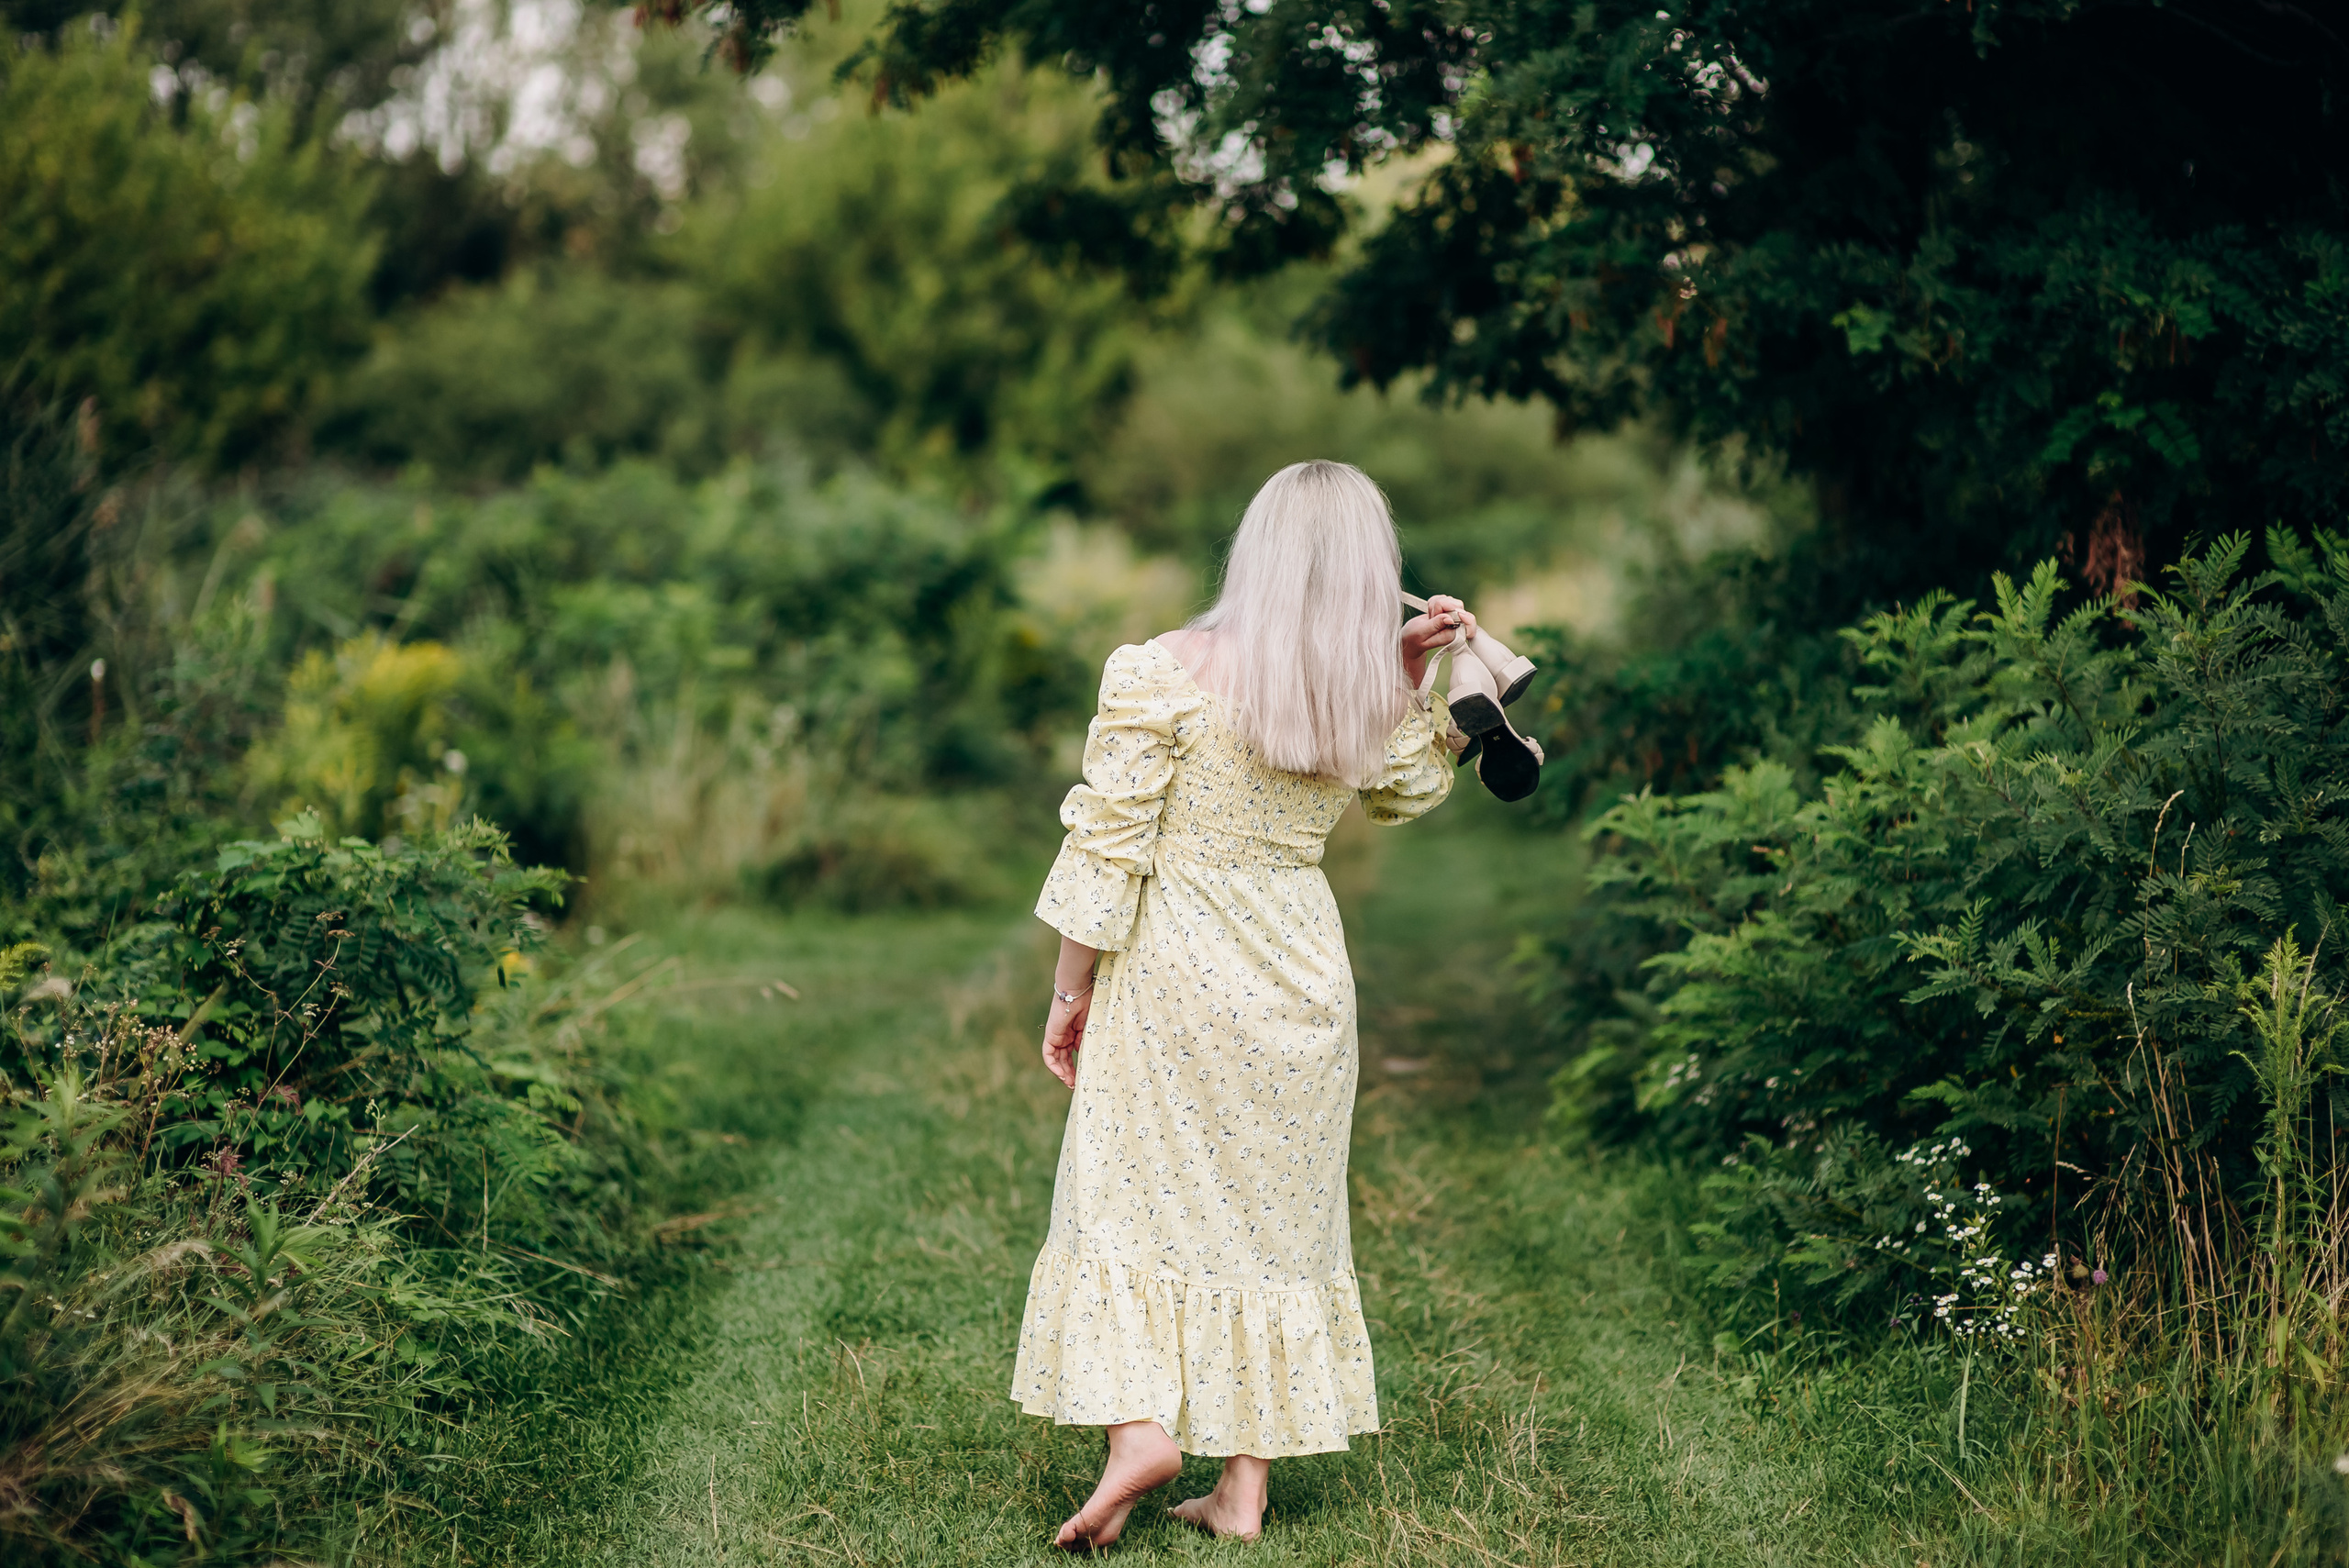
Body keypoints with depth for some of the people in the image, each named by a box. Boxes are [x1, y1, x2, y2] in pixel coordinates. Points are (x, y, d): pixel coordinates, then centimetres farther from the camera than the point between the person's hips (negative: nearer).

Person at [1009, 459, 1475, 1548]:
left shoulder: (1163, 673, -13)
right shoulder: (1368, 699, -2)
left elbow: (1108, 845, -11)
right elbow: (1409, 796, 20)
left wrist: (1069, 991, -2)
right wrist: (1410, 680, 8)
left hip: (1170, 971, -3)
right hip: (1301, 978, 3)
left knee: (1128, 1201, 10)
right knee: (1277, 1219, 11)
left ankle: (1138, 1426, -6)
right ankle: (1245, 1487, 14)